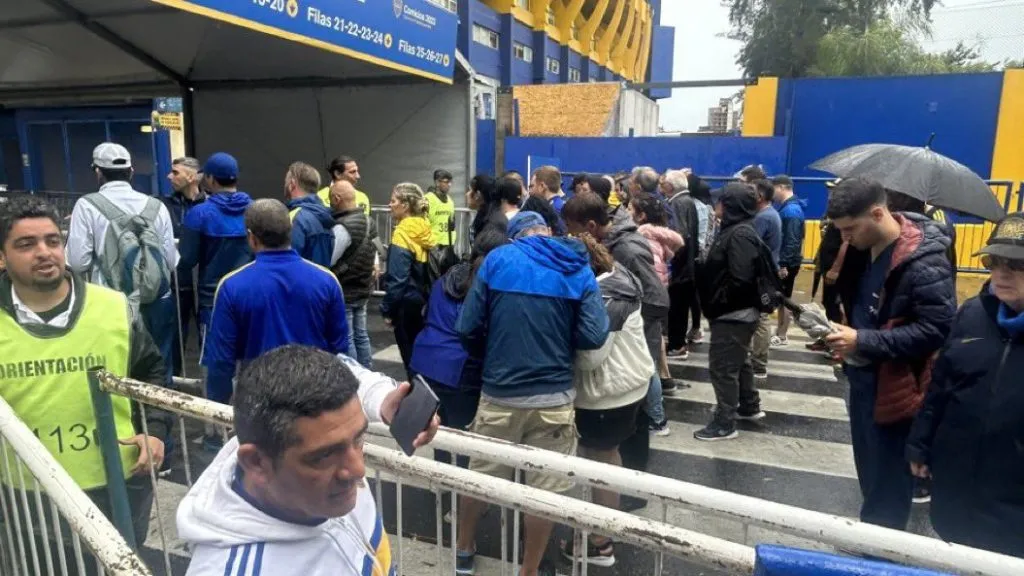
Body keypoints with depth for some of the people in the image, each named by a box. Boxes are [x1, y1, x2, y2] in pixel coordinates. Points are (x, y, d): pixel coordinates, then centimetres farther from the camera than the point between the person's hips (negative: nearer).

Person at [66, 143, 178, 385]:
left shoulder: (87, 205, -6)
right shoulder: (156, 206, 1)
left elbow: (78, 262, -9)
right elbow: (171, 261, 0)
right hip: (159, 303, 2)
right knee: (159, 371, 15)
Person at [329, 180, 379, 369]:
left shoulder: (342, 227, -21)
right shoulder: (369, 221, 6)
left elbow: (326, 261, -19)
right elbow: (374, 251, 15)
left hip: (344, 293, -8)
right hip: (363, 289, 9)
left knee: (345, 340, 2)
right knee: (361, 335, 16)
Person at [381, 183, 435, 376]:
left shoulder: (403, 233, -17)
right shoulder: (425, 229, 5)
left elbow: (396, 278, -20)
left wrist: (388, 310, -13)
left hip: (408, 303, -8)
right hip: (425, 301, 8)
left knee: (410, 355, 5)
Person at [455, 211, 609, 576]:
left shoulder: (496, 259, 0)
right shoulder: (577, 268, 1)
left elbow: (467, 328, -3)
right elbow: (593, 337, -9)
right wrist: (559, 340, 11)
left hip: (499, 393, 1)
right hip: (553, 397, 0)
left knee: (480, 474, 20)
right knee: (545, 487, 14)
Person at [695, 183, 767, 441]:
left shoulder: (740, 234, -21)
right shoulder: (735, 229, 11)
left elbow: (741, 280, -27)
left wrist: (718, 304, -17)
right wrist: (717, 303, 7)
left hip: (732, 313, -10)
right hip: (737, 311, 10)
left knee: (722, 367, -2)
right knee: (739, 361, 22)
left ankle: (724, 423, 8)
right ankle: (749, 406, 38)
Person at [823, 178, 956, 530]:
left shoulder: (924, 261, -21)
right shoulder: (862, 250, 4)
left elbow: (937, 330, -24)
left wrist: (863, 342, -26)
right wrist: (842, 334, 1)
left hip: (895, 389, -8)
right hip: (862, 377, 8)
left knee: (887, 488, 7)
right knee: (868, 476, 22)